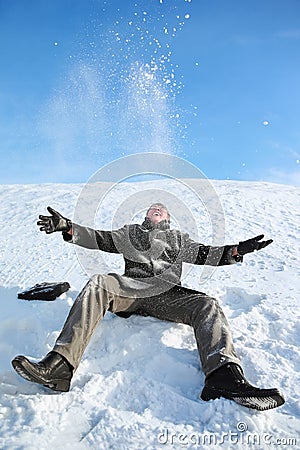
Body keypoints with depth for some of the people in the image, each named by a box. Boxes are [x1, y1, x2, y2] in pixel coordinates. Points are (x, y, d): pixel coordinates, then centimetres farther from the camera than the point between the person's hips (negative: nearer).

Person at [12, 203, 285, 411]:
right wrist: (68, 227, 6)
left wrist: (236, 251, 7)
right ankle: (59, 365, -47)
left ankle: (225, 379, -52)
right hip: (131, 288, -1)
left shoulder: (178, 238, 36)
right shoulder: (130, 233, 34)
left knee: (208, 306, -27)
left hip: (168, 293, 1)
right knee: (98, 284, -32)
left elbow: (206, 254, 26)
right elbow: (99, 239, 23)